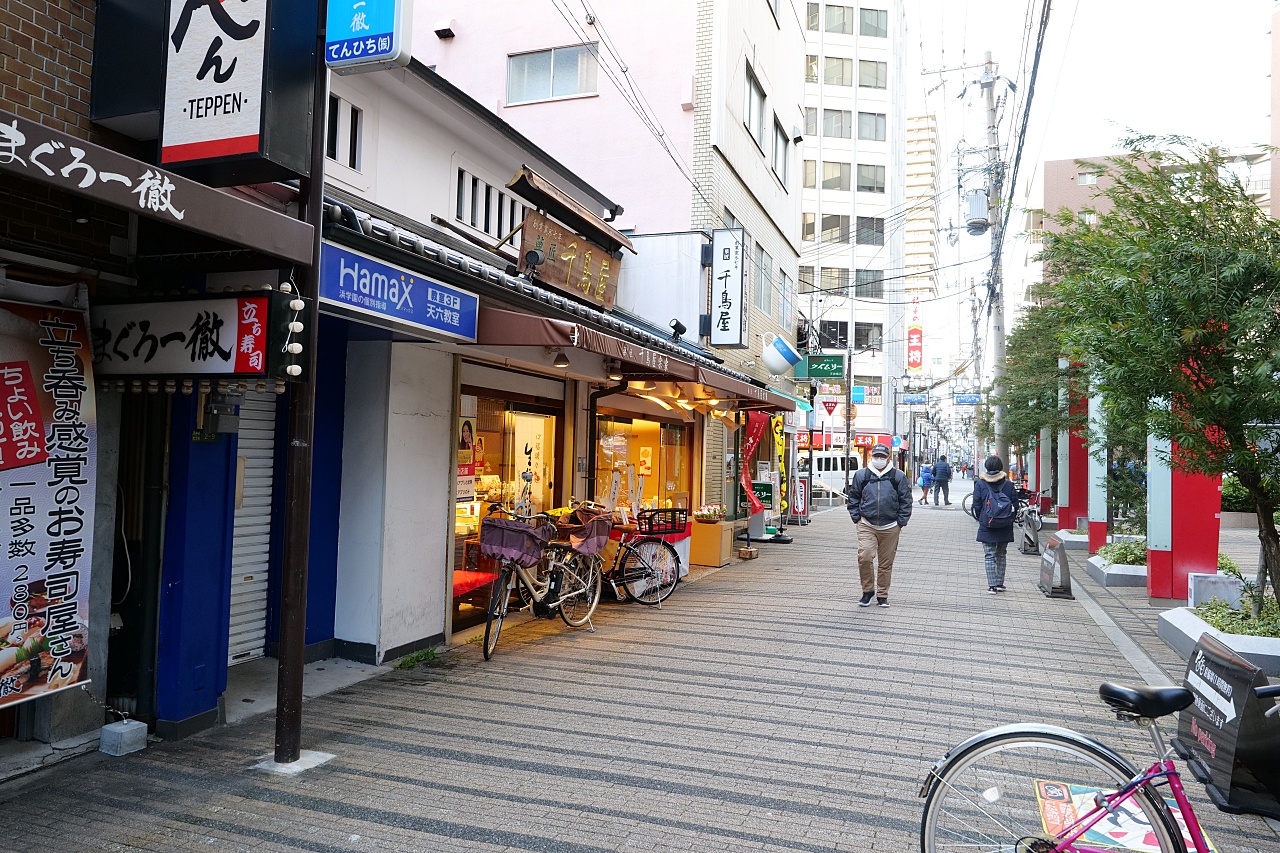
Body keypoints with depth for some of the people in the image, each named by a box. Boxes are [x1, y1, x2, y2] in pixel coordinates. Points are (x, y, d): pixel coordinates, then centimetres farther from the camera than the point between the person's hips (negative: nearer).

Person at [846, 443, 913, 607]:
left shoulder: (898, 476, 4)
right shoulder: (861, 475, 5)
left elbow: (906, 501, 6)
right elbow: (853, 498, 12)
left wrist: (901, 523, 1)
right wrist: (857, 518, 4)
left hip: (890, 527, 0)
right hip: (866, 525, 0)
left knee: (886, 563, 7)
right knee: (864, 557, -14)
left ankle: (882, 595, 21)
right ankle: (868, 590, 6)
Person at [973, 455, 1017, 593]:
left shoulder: (980, 484, -6)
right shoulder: (1008, 484, -2)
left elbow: (976, 505, -4)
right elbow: (1015, 505, 0)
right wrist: (1010, 520, 13)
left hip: (987, 527, -2)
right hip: (1005, 528, 2)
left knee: (989, 555, 1)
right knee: (1001, 555, 17)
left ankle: (992, 585, -6)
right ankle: (1000, 583, 20)